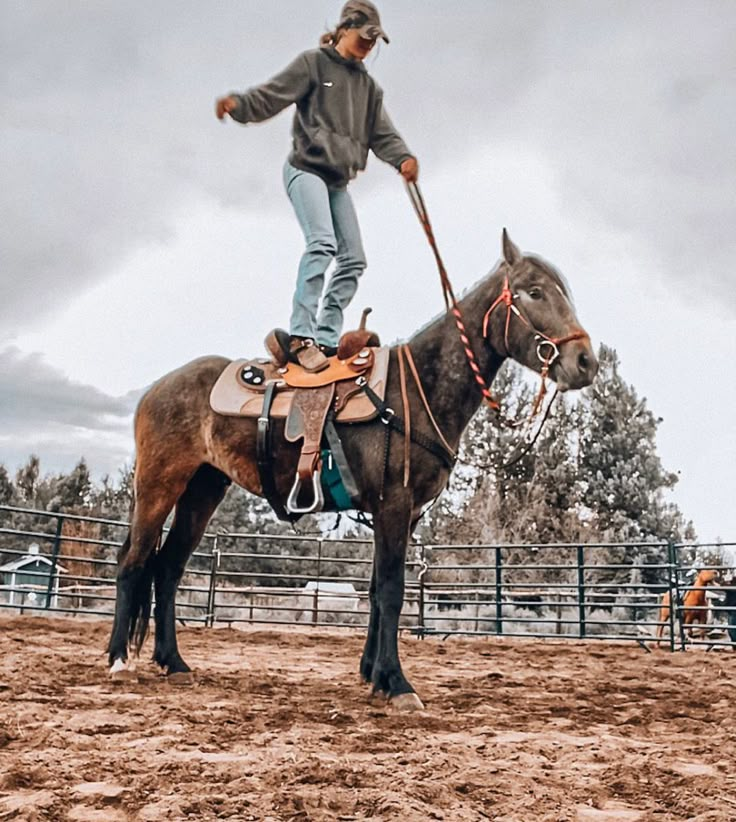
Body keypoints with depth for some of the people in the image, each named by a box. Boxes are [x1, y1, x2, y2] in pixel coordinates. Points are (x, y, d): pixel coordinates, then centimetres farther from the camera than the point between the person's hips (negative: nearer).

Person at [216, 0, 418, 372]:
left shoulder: (369, 87, 19)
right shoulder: (313, 63, 1)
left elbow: (382, 133, 10)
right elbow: (272, 95, -10)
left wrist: (403, 157, -11)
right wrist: (238, 104, -30)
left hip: (337, 180, 8)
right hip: (306, 168, -8)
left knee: (353, 259, 0)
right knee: (322, 241, -27)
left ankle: (324, 338, 2)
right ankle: (299, 335, -30)